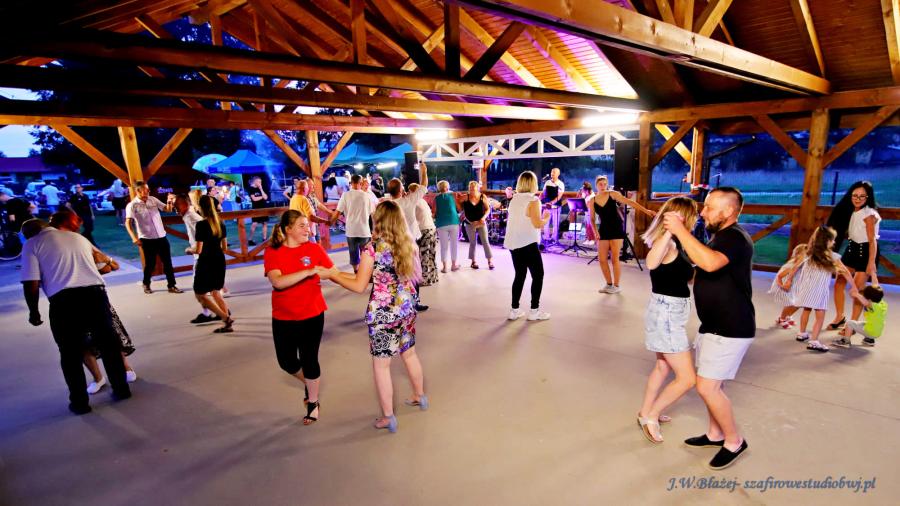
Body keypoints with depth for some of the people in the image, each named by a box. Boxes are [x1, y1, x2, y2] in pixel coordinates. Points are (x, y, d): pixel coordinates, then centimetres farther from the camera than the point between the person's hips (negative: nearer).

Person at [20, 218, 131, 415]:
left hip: (65, 300, -3)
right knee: (108, 343, 16)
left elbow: (31, 284, -1)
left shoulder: (31, 245, 7)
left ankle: (79, 402, 21)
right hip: (95, 293, 4)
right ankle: (121, 389, 25)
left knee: (71, 355, 12)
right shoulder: (78, 237, 21)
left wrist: (33, 311, 12)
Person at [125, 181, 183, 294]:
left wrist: (169, 202, -14)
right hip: (147, 239, -4)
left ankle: (172, 286, 12)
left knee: (168, 262, 5)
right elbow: (128, 223, -15)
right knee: (150, 263, 6)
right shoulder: (132, 205, -8)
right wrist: (134, 237, -27)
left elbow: (168, 209, 8)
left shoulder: (153, 200, 5)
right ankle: (146, 285, 28)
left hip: (161, 236, 4)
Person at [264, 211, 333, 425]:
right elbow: (278, 281, -24)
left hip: (312, 315, -1)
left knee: (309, 360, 5)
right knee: (286, 361, 11)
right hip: (283, 318, 1)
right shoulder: (272, 252, -9)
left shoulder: (314, 249, -6)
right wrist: (308, 272, -32)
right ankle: (308, 382, 44)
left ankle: (313, 402, 30)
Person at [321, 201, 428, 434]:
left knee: (381, 365, 9)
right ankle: (420, 397, 45)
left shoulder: (373, 248, -17)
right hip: (406, 307, 6)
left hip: (383, 312, -6)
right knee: (410, 354, 25)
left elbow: (359, 286, -11)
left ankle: (388, 417, 21)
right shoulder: (408, 244, 1)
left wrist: (331, 275, 1)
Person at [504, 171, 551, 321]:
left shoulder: (514, 199, 11)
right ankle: (534, 310, 5)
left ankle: (514, 310, 14)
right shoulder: (533, 200, -11)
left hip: (513, 243, 7)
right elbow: (537, 224, -17)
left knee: (520, 275, 14)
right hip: (527, 243, -7)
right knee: (538, 275, 4)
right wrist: (546, 218, 2)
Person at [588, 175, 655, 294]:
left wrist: (646, 210, -21)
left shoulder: (613, 194, -5)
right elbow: (592, 219, 8)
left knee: (614, 258, -5)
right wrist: (595, 231, -9)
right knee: (602, 259, 0)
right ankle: (609, 284, 17)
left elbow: (629, 202, -12)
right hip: (603, 230, 3)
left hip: (616, 229, -3)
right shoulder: (592, 201, 2)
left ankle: (616, 286, 9)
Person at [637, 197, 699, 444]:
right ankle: (650, 417, 15)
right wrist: (671, 230, -44)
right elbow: (651, 263, -45)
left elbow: (688, 276, 15)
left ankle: (646, 412, 40)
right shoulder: (666, 242, -21)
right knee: (687, 378, -2)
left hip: (669, 313, 10)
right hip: (666, 314, -10)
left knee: (663, 367, 24)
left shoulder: (675, 243, 8)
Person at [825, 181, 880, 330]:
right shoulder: (851, 211, 3)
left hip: (865, 251, -7)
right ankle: (840, 317, 21)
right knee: (839, 283, 7)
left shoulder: (869, 214, -19)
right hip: (852, 249, 7)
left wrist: (872, 262, -25)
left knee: (858, 288, -4)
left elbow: (872, 240, -22)